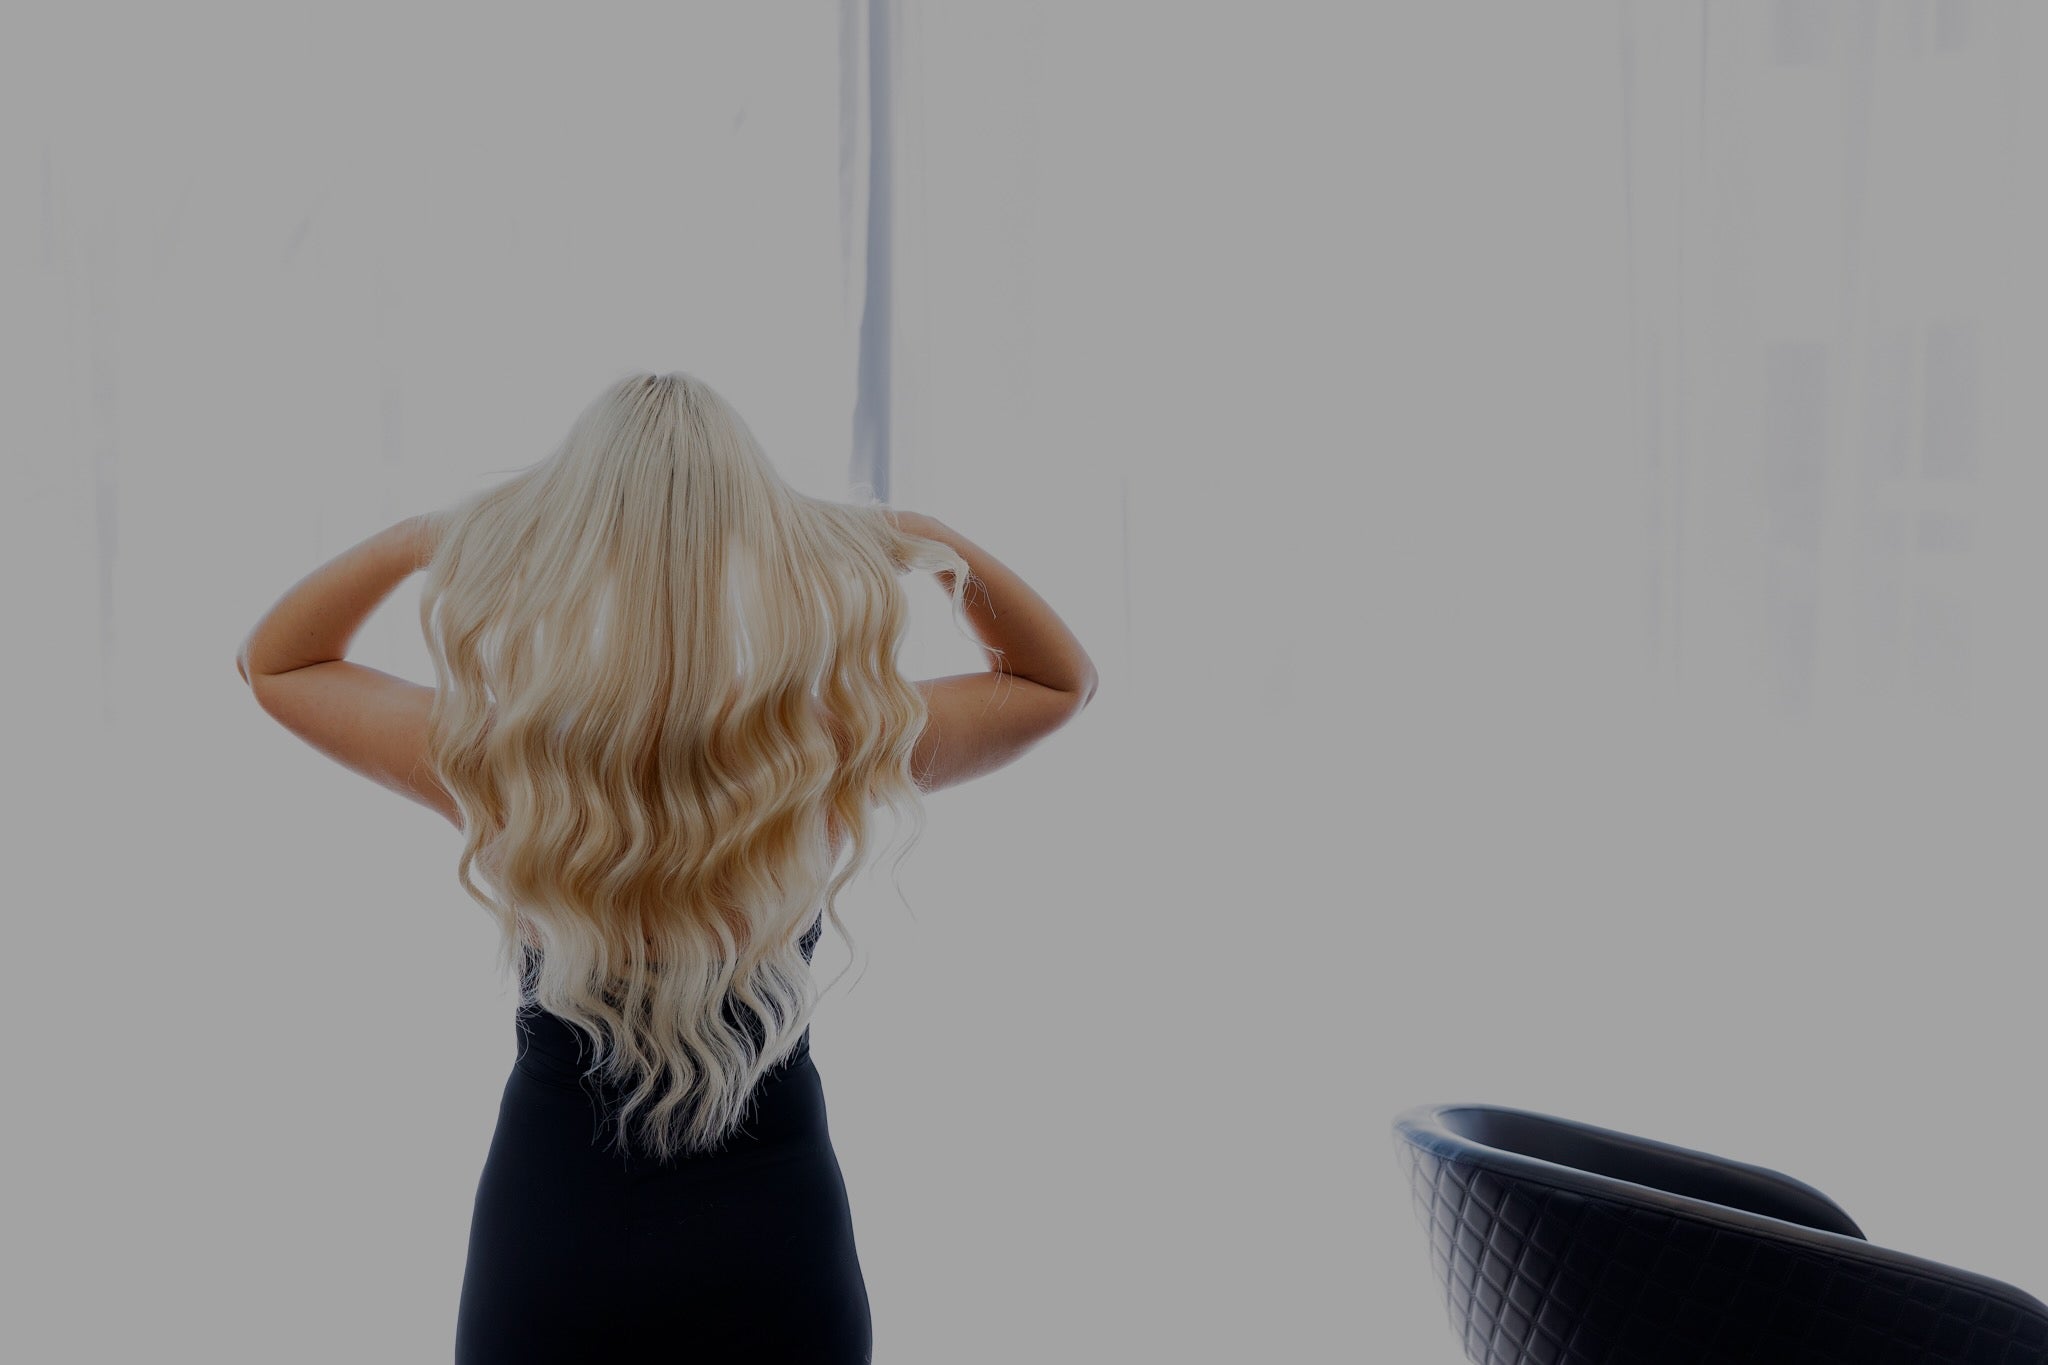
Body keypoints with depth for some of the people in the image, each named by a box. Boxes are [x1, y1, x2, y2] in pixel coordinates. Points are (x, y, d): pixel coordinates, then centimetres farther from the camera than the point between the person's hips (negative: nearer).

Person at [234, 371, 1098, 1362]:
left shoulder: (493, 753, -17)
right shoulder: (840, 743, -17)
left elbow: (271, 662, 4)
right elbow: (1062, 678, 4)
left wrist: (423, 536, -5)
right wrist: (938, 546, -7)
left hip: (549, 1251, 0)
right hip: (774, 1250, 0)